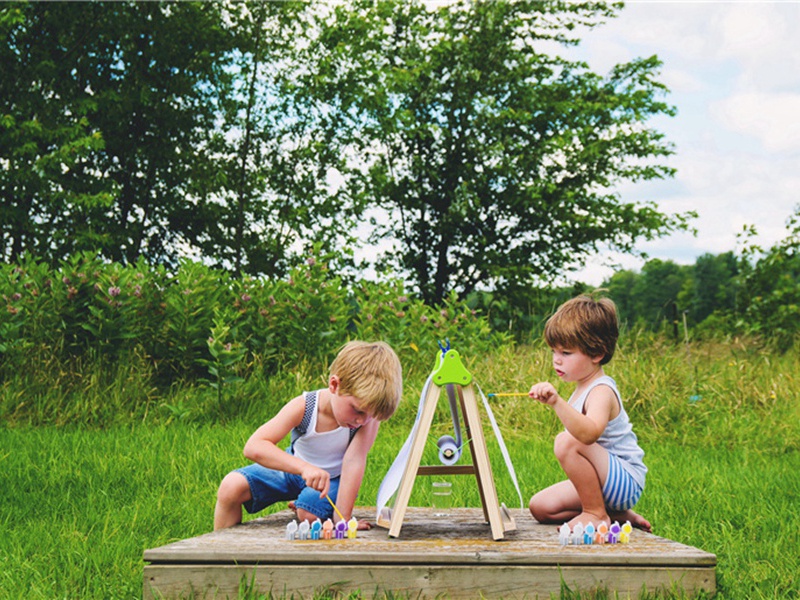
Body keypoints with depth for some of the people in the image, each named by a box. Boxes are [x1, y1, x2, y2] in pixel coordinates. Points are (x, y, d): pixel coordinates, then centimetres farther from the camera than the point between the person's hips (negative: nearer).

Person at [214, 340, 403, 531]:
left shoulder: (370, 414, -28)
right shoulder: (304, 407, -30)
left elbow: (355, 461, -33)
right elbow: (253, 447, -40)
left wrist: (342, 517, -39)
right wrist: (304, 467, -54)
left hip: (333, 479, 0)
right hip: (293, 469, 0)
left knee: (308, 512, -30)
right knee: (232, 486, -20)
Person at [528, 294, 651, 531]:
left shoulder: (601, 391, -21)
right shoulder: (583, 387, 11)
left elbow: (590, 433, -43)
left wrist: (557, 402, -54)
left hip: (626, 482, -10)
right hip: (609, 481, 10)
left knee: (566, 441, -31)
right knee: (539, 506, 3)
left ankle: (596, 514, -14)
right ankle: (617, 514, 7)